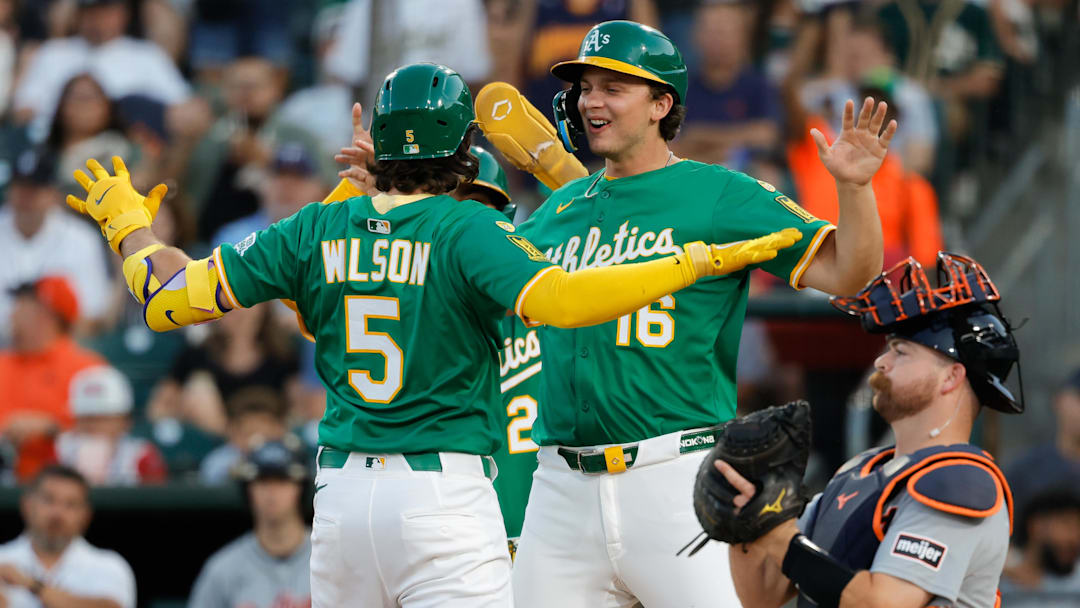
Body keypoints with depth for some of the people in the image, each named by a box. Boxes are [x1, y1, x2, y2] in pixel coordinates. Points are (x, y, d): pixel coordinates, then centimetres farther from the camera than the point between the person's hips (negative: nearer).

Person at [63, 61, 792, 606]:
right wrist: (698, 262, -23)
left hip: (341, 492, 5)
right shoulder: (467, 230, -7)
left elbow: (177, 294, 6)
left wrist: (129, 223, 26)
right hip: (444, 492, -5)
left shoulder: (317, 229, 6)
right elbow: (555, 298, -25)